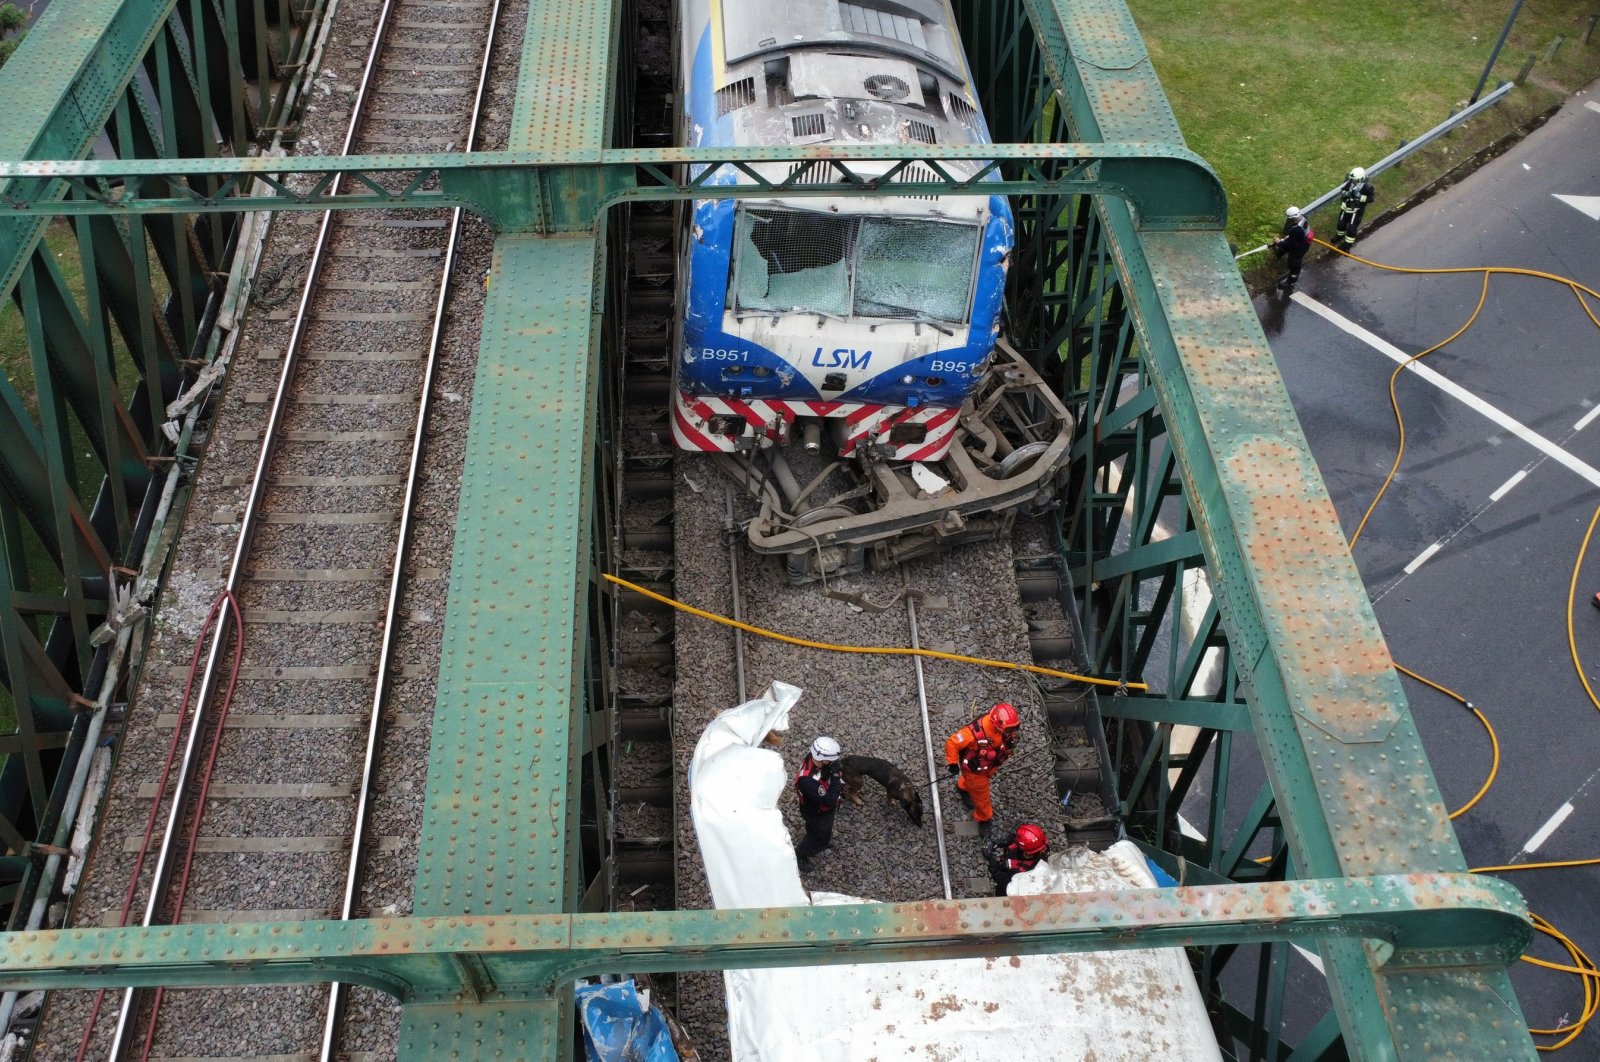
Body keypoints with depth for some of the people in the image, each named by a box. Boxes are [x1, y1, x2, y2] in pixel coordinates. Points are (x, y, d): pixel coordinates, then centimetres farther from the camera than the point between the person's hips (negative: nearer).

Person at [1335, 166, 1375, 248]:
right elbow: (1342, 190, 0)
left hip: (1356, 210, -5)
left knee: (1351, 227, -2)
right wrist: (1345, 193, -24)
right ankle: (1340, 236, 51)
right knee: (1341, 223, 22)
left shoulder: (1367, 186, -24)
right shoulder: (1350, 182, -15)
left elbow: (1370, 198, -16)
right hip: (1346, 207, 5)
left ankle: (1348, 243, 17)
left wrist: (1360, 196, -31)